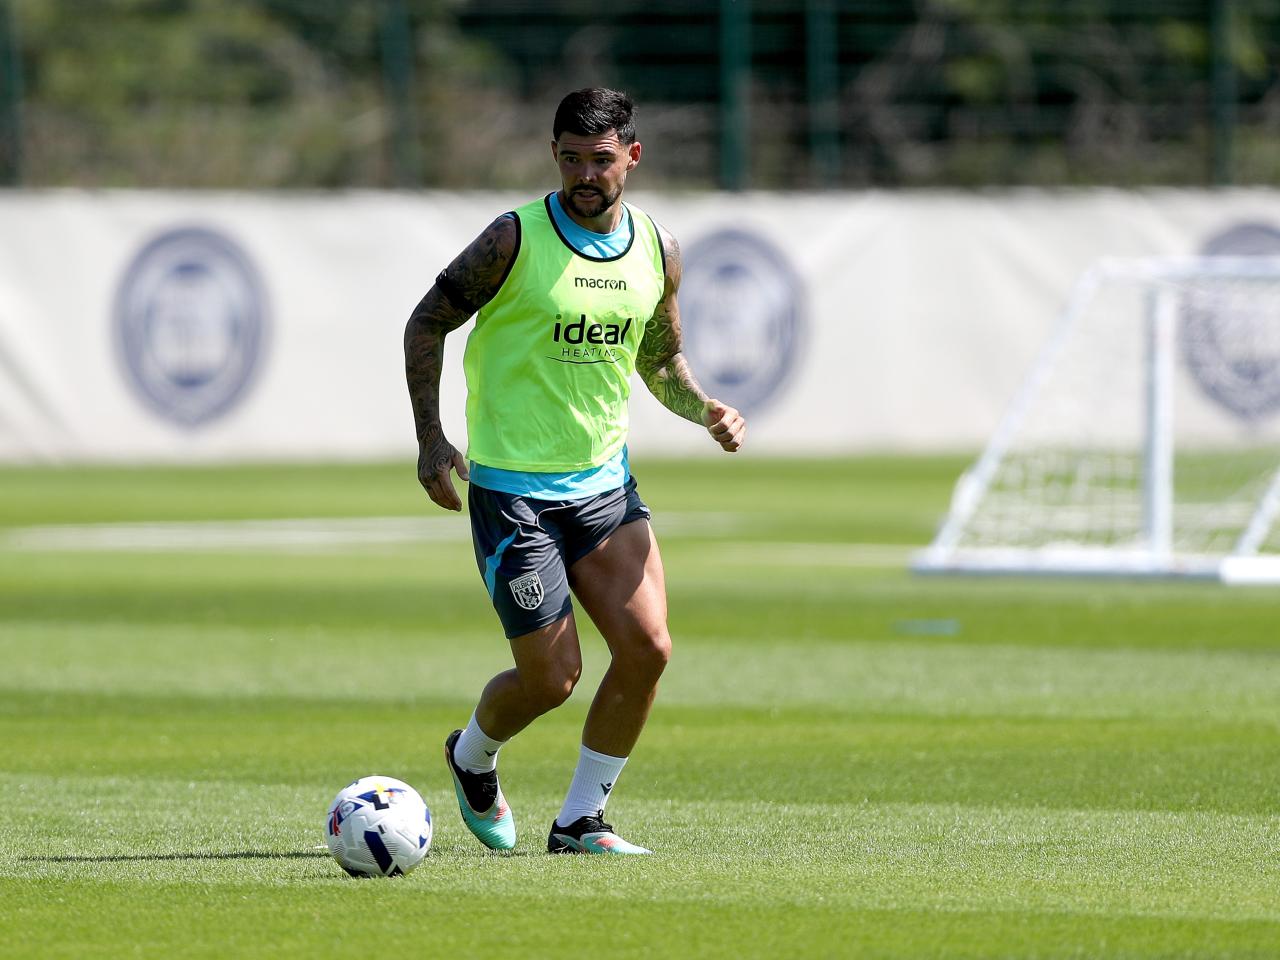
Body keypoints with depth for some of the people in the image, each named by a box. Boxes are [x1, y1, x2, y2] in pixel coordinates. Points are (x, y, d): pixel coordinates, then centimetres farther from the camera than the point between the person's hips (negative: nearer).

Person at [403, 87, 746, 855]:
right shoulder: (516, 239, -12)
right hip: (512, 488, -5)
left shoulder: (658, 251, 3)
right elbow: (428, 323, -3)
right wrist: (431, 438, -12)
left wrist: (704, 409, -3)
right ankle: (473, 758, 29)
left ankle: (581, 822, 7)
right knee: (552, 678, -5)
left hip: (605, 479, 5)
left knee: (647, 648, -10)